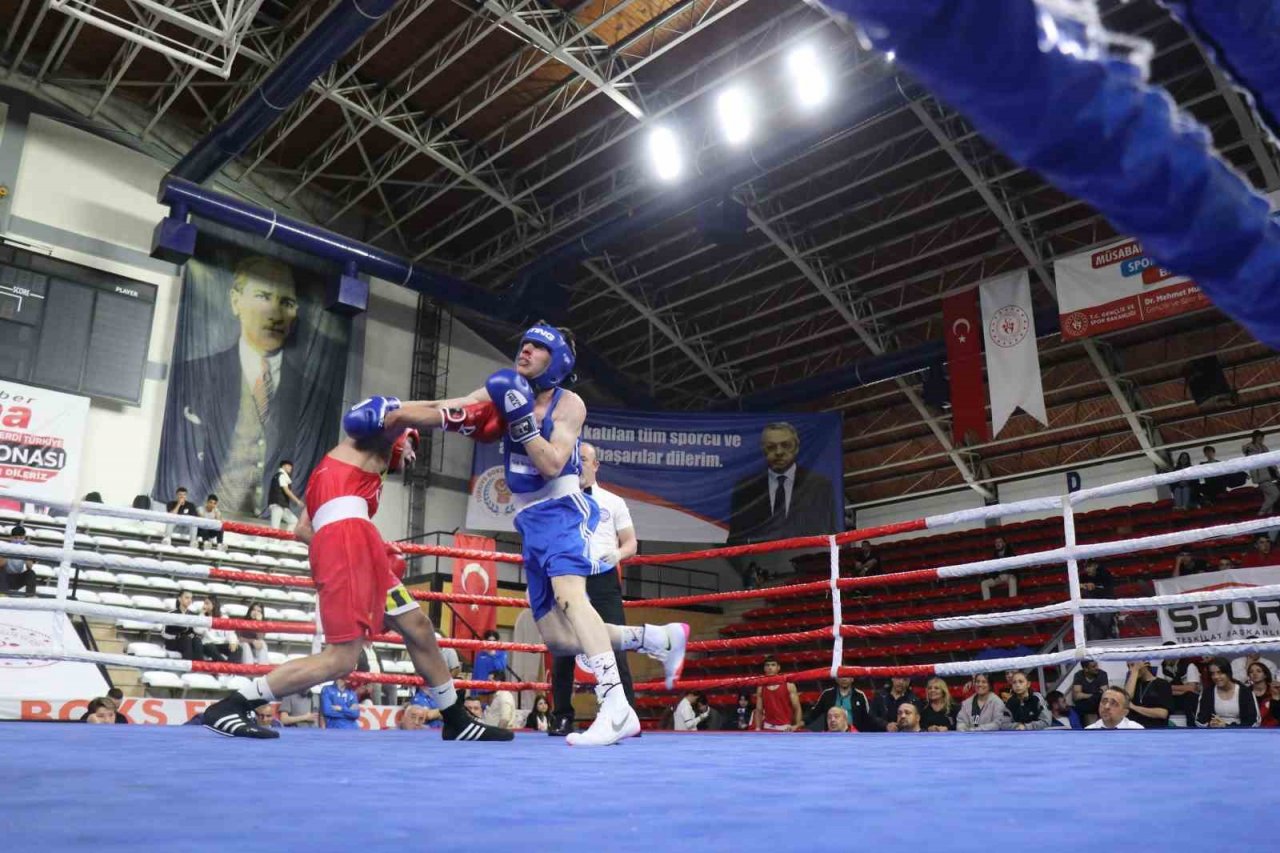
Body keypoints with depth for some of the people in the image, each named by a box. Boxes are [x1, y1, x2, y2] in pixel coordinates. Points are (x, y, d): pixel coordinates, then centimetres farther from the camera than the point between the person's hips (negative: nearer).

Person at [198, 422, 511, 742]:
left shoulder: (331, 469, 34)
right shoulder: (369, 443, 18)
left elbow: (302, 529, 25)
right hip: (348, 538, -9)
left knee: (419, 628, 11)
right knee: (341, 659, -14)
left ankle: (458, 723, 20)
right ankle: (227, 708, -7)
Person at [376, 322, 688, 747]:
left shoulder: (569, 404, -6)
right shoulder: (504, 391, 9)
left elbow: (553, 464, -19)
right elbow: (438, 409, 0)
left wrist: (521, 419, -23)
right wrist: (387, 413, -15)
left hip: (563, 510, -7)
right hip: (531, 521, 7)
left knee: (568, 594, -34)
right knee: (558, 637, 5)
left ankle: (616, 708, -41)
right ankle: (663, 638, 18)